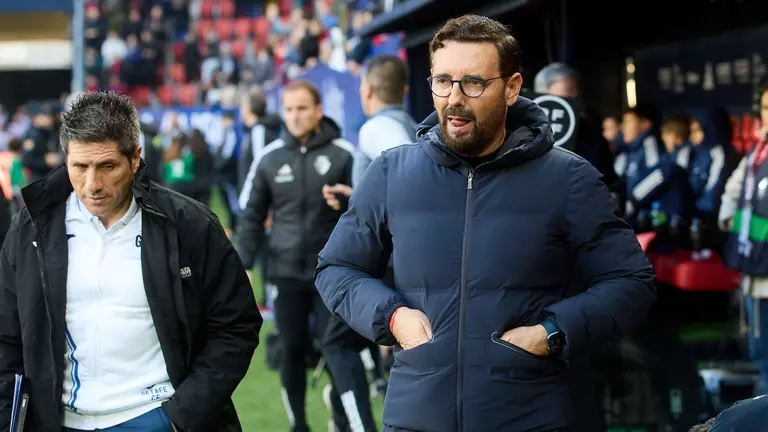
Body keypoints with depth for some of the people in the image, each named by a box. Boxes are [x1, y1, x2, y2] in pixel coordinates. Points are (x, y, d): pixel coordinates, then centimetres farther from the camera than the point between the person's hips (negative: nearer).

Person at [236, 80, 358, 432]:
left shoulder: (342, 154, -4)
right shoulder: (269, 158, 3)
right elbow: (253, 216, 9)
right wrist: (244, 264, 2)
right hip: (286, 272, 2)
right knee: (293, 351, 8)